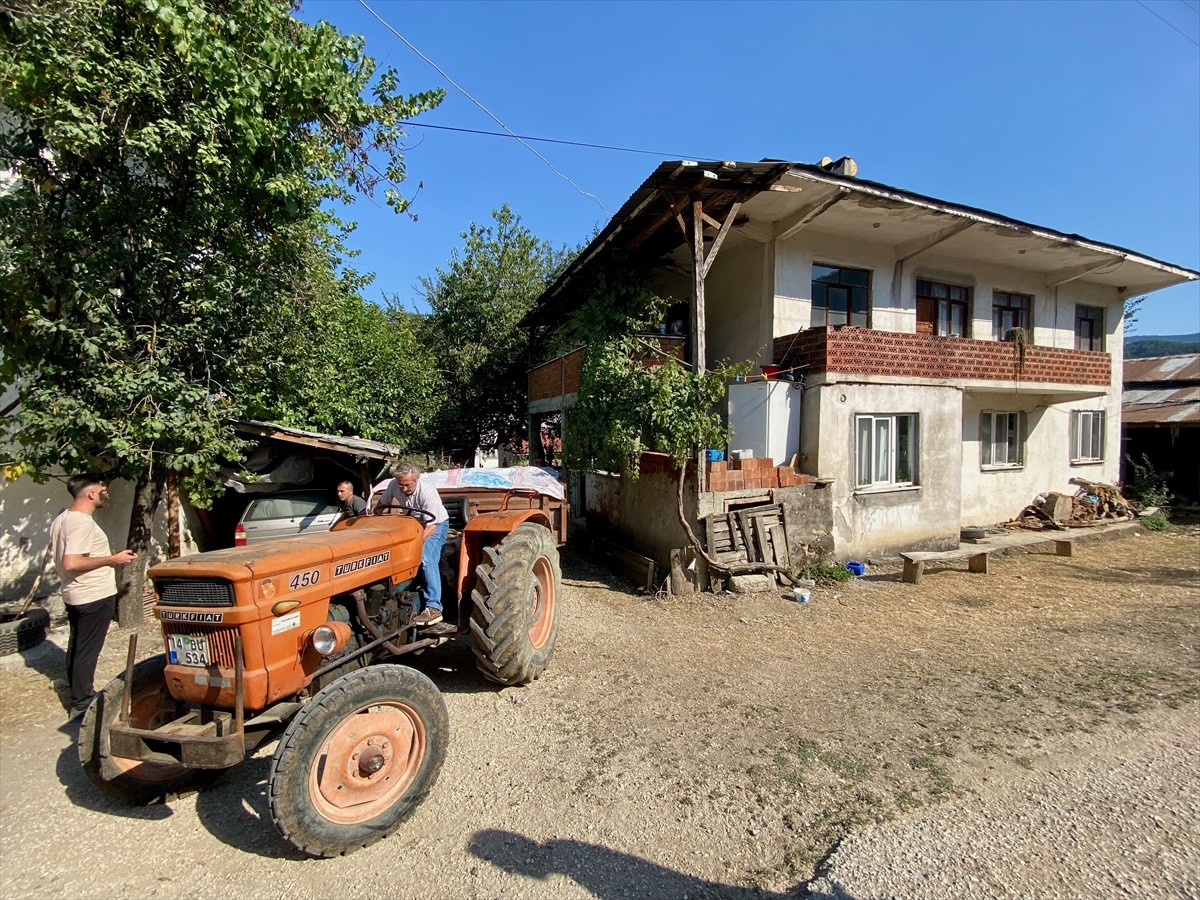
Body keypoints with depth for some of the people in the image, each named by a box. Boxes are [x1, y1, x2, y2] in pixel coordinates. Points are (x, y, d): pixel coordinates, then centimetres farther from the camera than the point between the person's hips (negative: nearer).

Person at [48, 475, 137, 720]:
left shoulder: (62, 518, 8)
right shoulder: (82, 523, -23)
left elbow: (63, 557, 20)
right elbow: (72, 563, -29)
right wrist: (113, 559, -22)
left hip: (74, 595, 10)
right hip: (95, 596, -10)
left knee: (76, 646, 20)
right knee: (87, 650, 0)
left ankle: (78, 695, 34)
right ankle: (81, 704, 8)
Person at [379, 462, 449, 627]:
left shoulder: (427, 493, -32)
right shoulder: (394, 485, -16)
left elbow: (431, 526, -33)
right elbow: (382, 504, 2)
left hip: (437, 524, -7)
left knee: (426, 559, -26)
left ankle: (433, 608, -29)